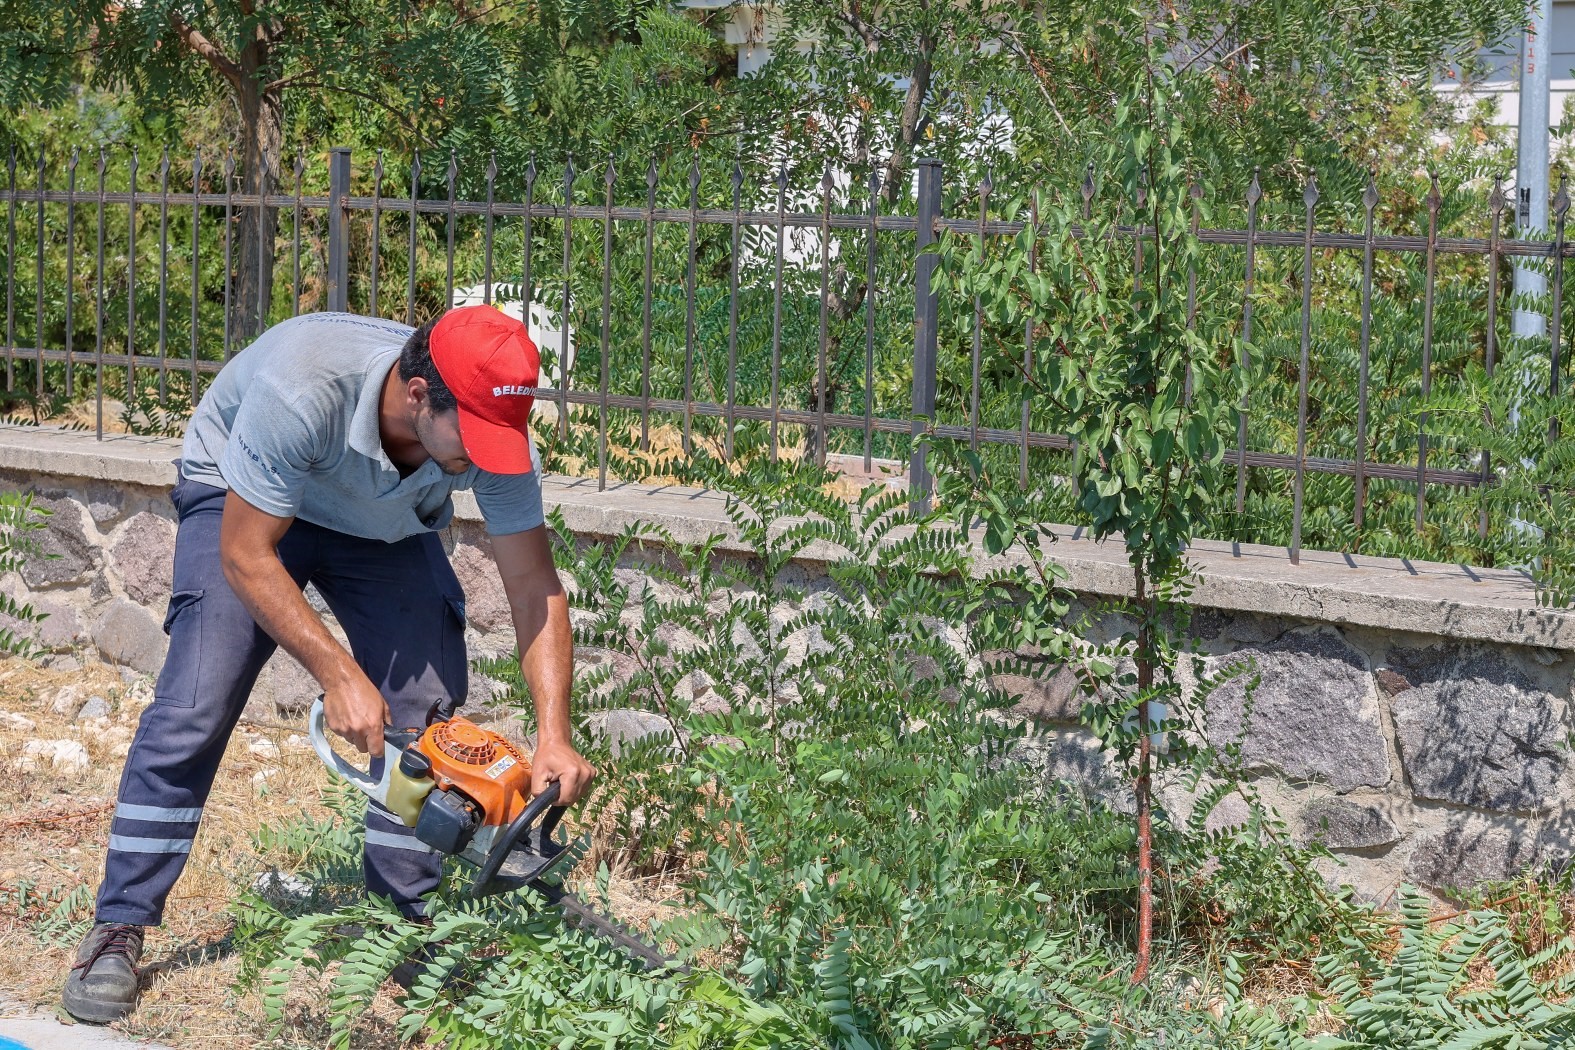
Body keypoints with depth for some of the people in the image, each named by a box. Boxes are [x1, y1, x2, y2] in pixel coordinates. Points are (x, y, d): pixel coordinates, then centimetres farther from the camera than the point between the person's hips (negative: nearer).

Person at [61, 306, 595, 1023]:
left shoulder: (495, 430, -30)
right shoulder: (305, 387, -43)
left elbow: (534, 588, -22)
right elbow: (245, 556, -34)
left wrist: (553, 738, -31)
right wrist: (338, 674, -38)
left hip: (388, 526, 4)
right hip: (246, 507, -4)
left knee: (428, 716, -9)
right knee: (194, 709, -17)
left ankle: (403, 923, 5)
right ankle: (117, 930, -7)